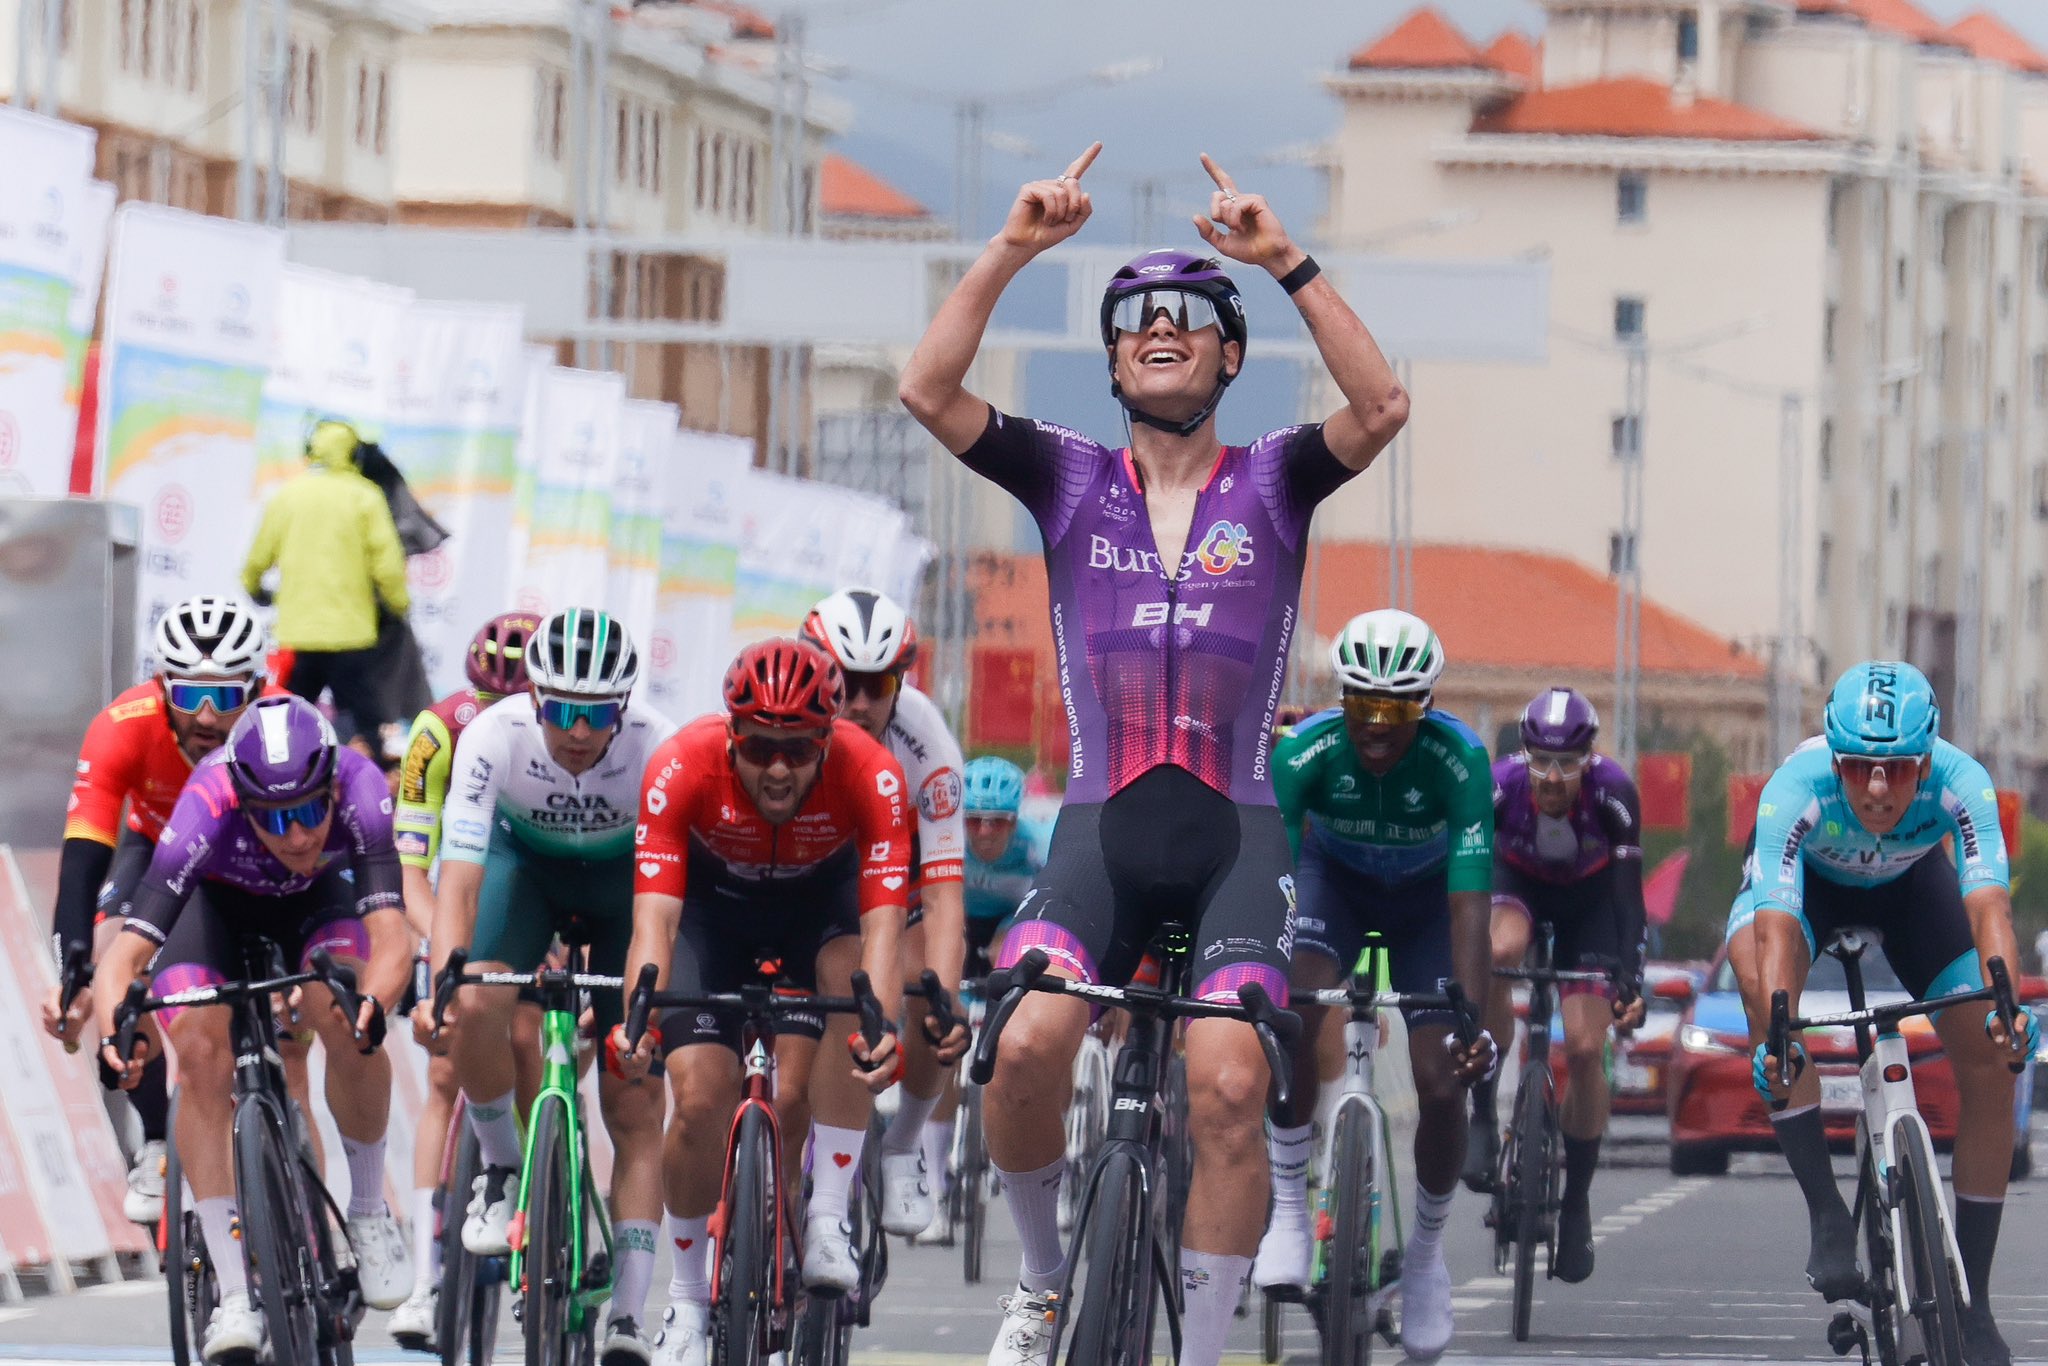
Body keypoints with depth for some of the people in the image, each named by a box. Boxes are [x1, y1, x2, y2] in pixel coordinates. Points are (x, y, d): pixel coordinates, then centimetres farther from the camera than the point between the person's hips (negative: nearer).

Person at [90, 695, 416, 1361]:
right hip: (217, 902, 0)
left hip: (319, 899, 0)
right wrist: (113, 1032, -64)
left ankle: (368, 1211, -5)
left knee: (346, 1021, -29)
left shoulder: (357, 789, -38)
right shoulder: (208, 811, -40)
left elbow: (391, 936, -45)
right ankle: (234, 1293, -18)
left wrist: (371, 1002, -67)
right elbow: (127, 953, -44)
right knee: (202, 1054, -24)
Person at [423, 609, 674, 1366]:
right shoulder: (495, 737, -31)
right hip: (525, 860, 1)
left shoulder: (658, 749, -33)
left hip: (622, 875, -1)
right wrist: (443, 981, -49)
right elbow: (460, 875, -35)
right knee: (478, 1004, -31)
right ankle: (502, 1169, -3)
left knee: (635, 1107, -9)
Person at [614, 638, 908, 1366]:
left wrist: (882, 1030, -57)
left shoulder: (870, 776, -34)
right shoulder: (682, 767, -34)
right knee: (701, 1099, -15)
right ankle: (688, 1298, 7)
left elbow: (882, 923, -40)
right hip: (715, 904, 0)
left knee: (851, 979, -33)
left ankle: (827, 1220, -23)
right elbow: (654, 915, -39)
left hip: (819, 902, 0)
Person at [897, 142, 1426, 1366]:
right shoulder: (1071, 480, 10)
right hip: (1104, 824, 1)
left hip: (1236, 830, -1)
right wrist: (1014, 250, -12)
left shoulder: (1273, 483, 7)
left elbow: (1383, 408, -13)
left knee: (1228, 1087, -19)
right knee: (1028, 1044, -24)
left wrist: (1289, 264, -18)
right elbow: (930, 391, -4)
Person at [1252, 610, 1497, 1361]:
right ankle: (1289, 1214, -16)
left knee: (1442, 1086, -11)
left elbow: (1469, 905, -39)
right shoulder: (1305, 752, -33)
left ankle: (1427, 1250, 16)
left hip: (1425, 894, 0)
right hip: (1334, 879, 0)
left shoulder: (1458, 761, -35)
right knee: (1294, 1009, -30)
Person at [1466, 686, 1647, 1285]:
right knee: (1498, 952, -37)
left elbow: (1629, 892, -30)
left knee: (1585, 1051, -12)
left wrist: (1632, 981, -39)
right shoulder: (1498, 785, -32)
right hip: (1517, 882, 0)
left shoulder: (1613, 792, -32)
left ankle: (1577, 1201, 5)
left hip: (1589, 897, 0)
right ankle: (1483, 1116, -23)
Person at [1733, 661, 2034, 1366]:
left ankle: (1972, 1301, -1)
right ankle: (1825, 1211, -24)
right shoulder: (1796, 790, -40)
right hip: (1807, 878, -1)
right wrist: (1777, 1033, -64)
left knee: (1989, 1063, -13)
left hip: (1911, 882, 1)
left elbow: (1988, 902, -47)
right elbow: (1776, 924, -48)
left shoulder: (1960, 784, -37)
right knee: (1757, 970, -34)